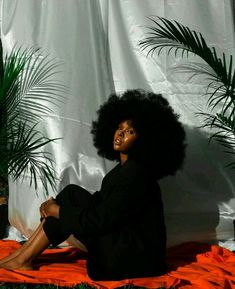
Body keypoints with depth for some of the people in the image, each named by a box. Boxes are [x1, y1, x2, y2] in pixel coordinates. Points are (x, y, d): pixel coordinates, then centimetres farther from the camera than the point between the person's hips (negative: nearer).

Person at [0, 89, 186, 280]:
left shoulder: (136, 175, -21)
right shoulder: (125, 168, 9)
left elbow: (100, 220, -22)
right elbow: (101, 203, 15)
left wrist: (57, 210, -10)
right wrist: (57, 206, 3)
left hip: (136, 258, -9)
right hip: (124, 245, 9)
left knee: (72, 196, -10)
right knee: (72, 193, 0)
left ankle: (23, 259, 0)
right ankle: (23, 256, 2)